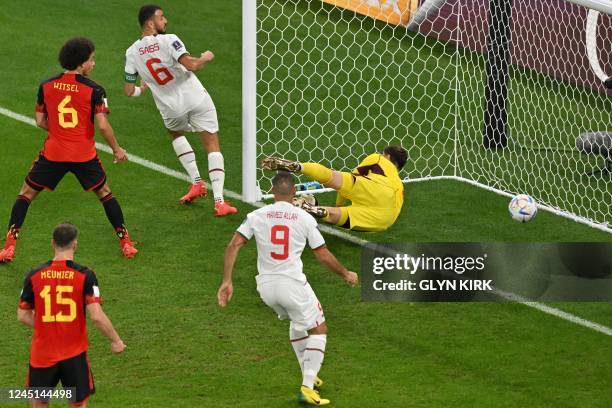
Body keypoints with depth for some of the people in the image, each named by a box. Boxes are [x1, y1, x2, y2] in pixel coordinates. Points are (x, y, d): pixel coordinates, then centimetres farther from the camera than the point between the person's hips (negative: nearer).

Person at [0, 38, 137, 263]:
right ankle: (125, 242, 20)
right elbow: (103, 126, -12)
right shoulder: (93, 90, -10)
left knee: (26, 194, 14)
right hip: (84, 155, -1)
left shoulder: (46, 86, -1)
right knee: (105, 193, 20)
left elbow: (40, 121, 5)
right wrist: (116, 149, 3)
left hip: (53, 153, 1)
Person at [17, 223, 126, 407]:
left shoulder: (34, 275, -3)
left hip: (42, 353, 1)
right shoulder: (85, 275, -11)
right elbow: (97, 316, -16)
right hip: (74, 354, -1)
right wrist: (116, 341, -1)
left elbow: (22, 315, 4)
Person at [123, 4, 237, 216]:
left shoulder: (132, 53, -1)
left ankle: (196, 182, 24)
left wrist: (142, 88, 26)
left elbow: (129, 91, 4)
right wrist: (205, 58, -6)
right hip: (196, 99, -4)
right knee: (212, 145, 5)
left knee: (176, 133, 36)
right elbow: (191, 65, -27)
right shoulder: (168, 40, -15)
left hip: (171, 108, 4)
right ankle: (219, 201, -7)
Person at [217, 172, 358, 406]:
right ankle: (308, 387, -3)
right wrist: (346, 275, 17)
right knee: (318, 330, 10)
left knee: (297, 322, 31)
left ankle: (309, 377, 35)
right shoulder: (304, 219, -5)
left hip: (265, 286, 5)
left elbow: (233, 245, -5)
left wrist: (227, 281, -1)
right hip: (293, 285, -4)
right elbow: (323, 256, 1)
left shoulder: (256, 216, 1)